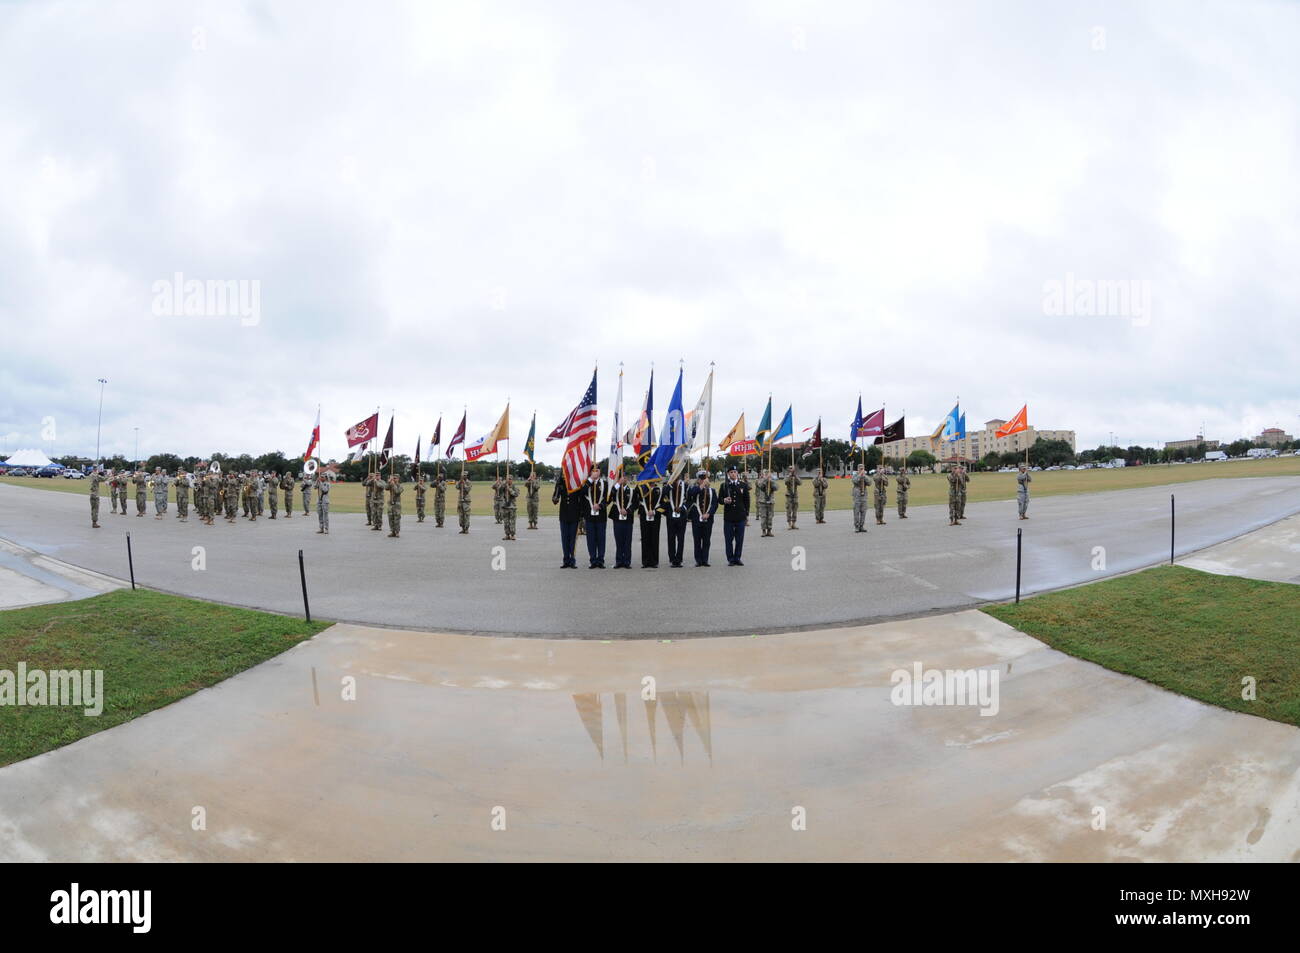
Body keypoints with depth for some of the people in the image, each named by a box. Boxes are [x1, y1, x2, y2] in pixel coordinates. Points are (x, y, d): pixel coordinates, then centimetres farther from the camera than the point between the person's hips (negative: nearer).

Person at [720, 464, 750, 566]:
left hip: (740, 516, 1)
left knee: (739, 539, 4)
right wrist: (724, 500, -15)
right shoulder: (724, 485, 6)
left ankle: (737, 558, 15)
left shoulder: (743, 485, 7)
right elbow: (720, 499, 8)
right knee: (729, 539, 1)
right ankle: (730, 559, 10)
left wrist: (747, 514, 6)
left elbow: (747, 500, 10)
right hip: (728, 516, -1)